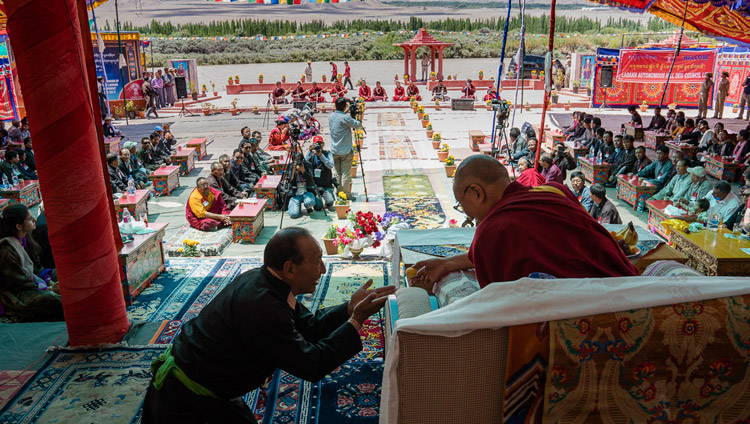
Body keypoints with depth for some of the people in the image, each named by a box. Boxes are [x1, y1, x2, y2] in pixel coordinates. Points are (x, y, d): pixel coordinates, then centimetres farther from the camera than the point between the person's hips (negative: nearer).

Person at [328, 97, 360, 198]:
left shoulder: (331, 117, 3)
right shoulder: (345, 118, -18)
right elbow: (357, 125, -7)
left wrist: (345, 112, 18)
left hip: (334, 151, 6)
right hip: (345, 151, -6)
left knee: (338, 174, 14)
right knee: (346, 174, 1)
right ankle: (346, 194, 4)